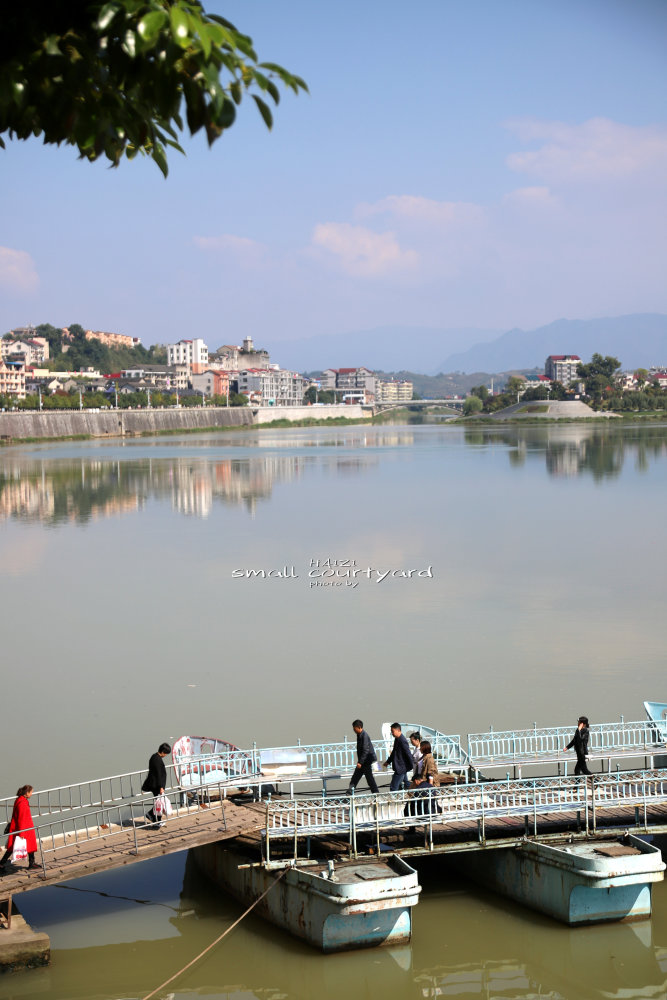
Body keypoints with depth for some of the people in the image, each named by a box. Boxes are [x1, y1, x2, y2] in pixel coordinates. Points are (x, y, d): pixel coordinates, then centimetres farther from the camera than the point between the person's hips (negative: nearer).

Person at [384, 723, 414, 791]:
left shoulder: (402, 741, -21)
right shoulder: (397, 739, 10)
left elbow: (408, 754, -19)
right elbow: (394, 752, 24)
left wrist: (412, 767, -16)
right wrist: (388, 761, 29)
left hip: (401, 768, -10)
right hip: (401, 768, 10)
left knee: (393, 788, -8)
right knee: (406, 785, 18)